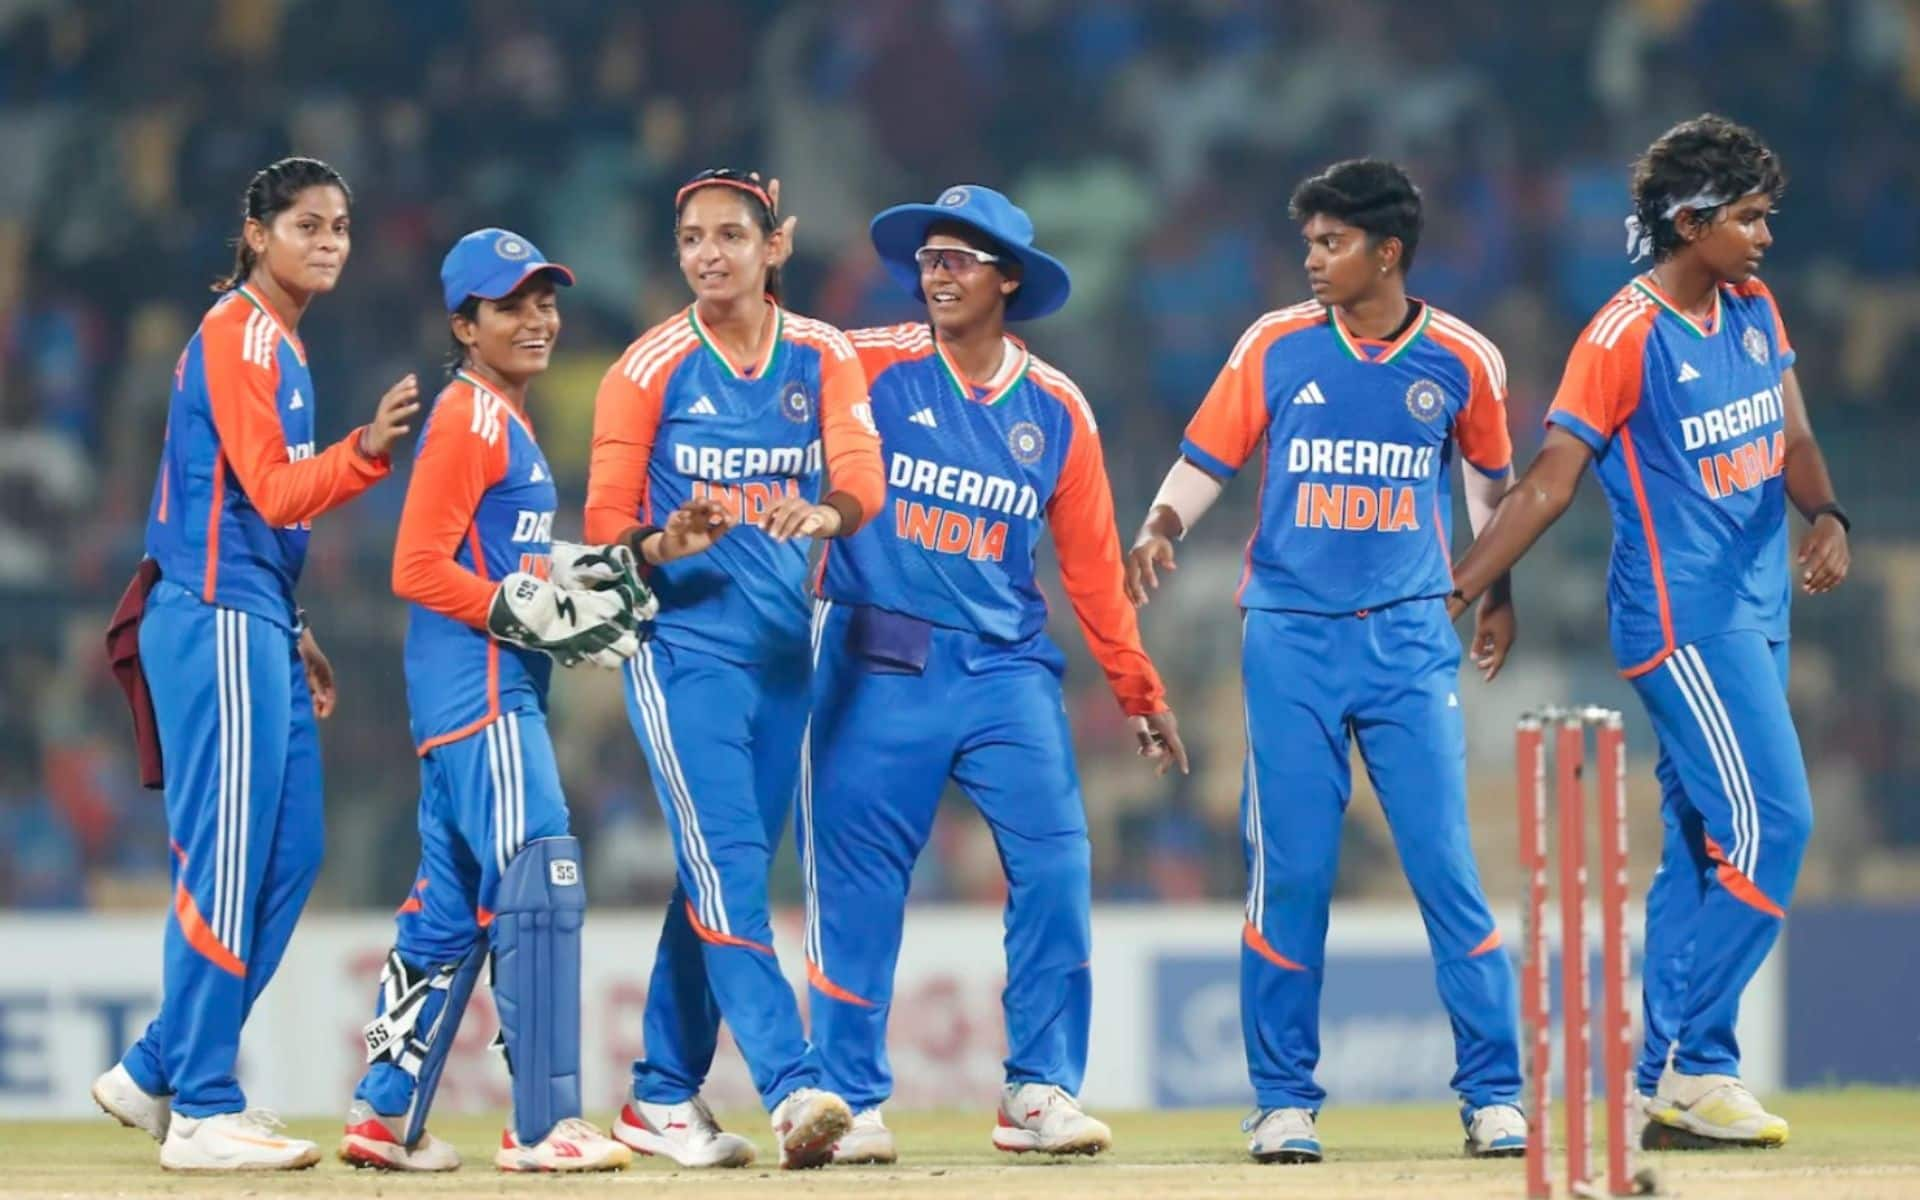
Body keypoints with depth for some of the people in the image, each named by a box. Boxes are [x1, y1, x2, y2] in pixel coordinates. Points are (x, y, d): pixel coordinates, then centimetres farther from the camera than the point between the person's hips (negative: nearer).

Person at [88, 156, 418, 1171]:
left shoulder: (280, 345, 19)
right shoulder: (236, 336, -11)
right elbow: (271, 492, -18)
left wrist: (292, 635, 20)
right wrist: (367, 451, -34)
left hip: (254, 627, 10)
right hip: (217, 622, -10)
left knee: (289, 856, 10)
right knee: (230, 860, -9)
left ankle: (155, 1076, 17)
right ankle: (201, 1114, -6)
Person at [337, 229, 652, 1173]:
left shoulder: (505, 418, 20)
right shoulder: (469, 417, -10)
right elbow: (418, 569, -17)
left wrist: (578, 581, 8)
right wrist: (531, 614, -20)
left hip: (495, 693, 11)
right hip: (476, 685, -11)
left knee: (453, 907, 14)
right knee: (539, 885, -16)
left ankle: (384, 1115, 20)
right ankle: (543, 1125, -20)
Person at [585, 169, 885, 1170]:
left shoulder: (823, 358, 4)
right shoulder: (648, 370, -3)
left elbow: (862, 479, -11)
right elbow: (605, 525, -3)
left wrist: (824, 513, -34)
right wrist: (665, 546, -25)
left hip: (783, 652, 4)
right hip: (682, 645, -4)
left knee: (722, 879, 10)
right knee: (728, 870, -16)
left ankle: (662, 1097, 19)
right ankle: (793, 1089, -25)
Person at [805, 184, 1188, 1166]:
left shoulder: (1056, 411, 8)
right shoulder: (864, 368, 1)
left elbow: (1092, 565, 12)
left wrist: (1139, 696, 12)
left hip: (1004, 670, 2)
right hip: (875, 669, -2)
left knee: (1055, 864, -10)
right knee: (856, 884, -1)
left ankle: (1040, 1091, -2)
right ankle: (850, 1096, 10)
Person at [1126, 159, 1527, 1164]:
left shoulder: (1461, 360, 2)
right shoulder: (1277, 346, 1)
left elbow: (1490, 476, 18)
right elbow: (1207, 458, 2)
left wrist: (1498, 588, 23)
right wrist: (1160, 529, -16)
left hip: (1409, 637, 0)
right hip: (1291, 636, 0)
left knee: (1447, 866, -4)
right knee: (1289, 873, 0)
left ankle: (1492, 1096, 3)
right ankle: (1284, 1100, 10)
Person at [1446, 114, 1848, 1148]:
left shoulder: (1755, 309, 11)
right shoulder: (1625, 337, -13)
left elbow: (1792, 438, 9)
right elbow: (1550, 479, -13)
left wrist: (1825, 514, -12)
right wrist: (1453, 592, -18)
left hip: (1752, 616, 8)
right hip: (1679, 618, -8)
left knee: (1705, 846, 8)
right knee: (1768, 823, -15)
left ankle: (1662, 1083, 11)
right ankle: (1693, 1065, -11)